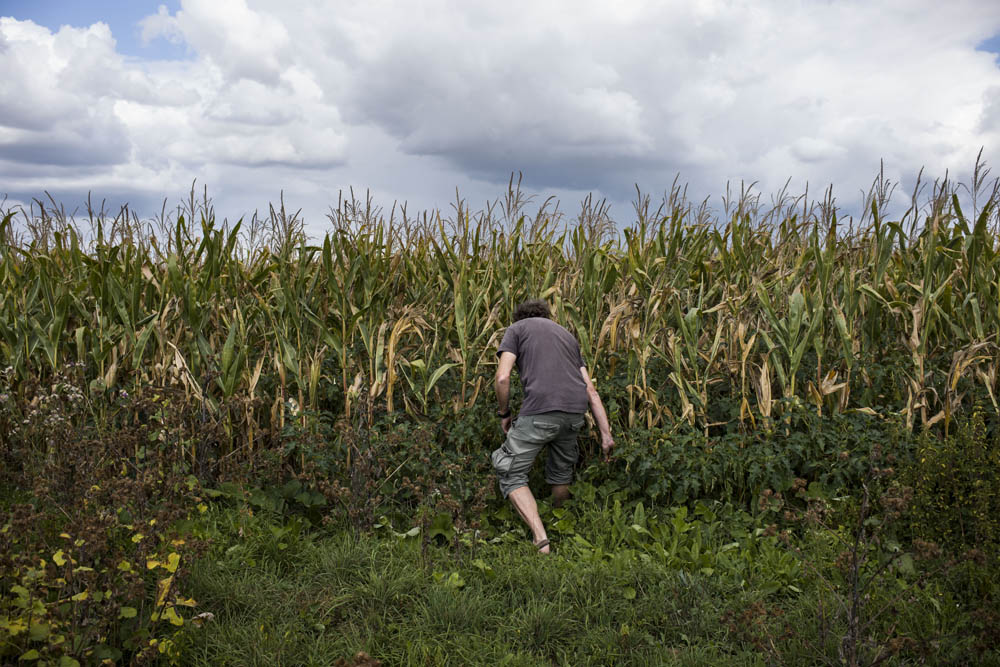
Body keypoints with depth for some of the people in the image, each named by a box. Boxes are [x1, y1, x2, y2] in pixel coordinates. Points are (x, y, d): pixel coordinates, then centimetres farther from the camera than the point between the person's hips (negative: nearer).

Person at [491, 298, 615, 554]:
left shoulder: (516, 329, 14)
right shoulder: (566, 334, 29)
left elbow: (502, 378, -2)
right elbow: (591, 391, 19)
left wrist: (504, 414, 13)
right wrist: (606, 434, 15)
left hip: (540, 409, -6)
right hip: (576, 409, 6)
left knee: (512, 475, 5)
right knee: (561, 471, 27)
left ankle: (541, 540, -9)